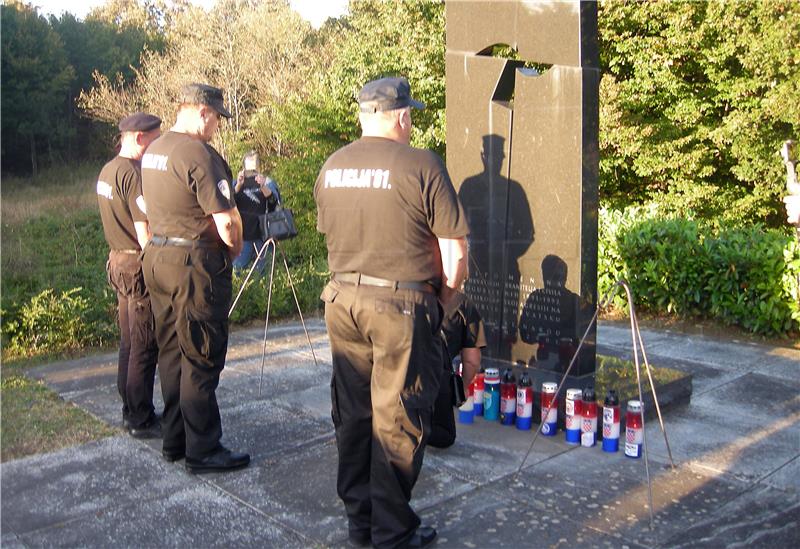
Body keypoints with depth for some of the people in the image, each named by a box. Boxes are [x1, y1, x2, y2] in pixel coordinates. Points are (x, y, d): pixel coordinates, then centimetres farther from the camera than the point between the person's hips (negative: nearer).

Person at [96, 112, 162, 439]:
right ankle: (142, 420, 7)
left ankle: (131, 412, 26)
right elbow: (145, 232, -21)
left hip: (118, 262, 10)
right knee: (145, 347, -2)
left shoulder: (107, 171, 12)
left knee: (130, 342, 16)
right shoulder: (134, 174, -18)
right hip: (139, 267, -10)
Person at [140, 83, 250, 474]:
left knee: (172, 353, 16)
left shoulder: (151, 152, 11)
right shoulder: (199, 155, -17)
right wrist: (234, 248, -1)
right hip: (195, 265, -9)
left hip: (156, 258, 9)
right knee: (201, 358, 0)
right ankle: (202, 451, 8)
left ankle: (174, 441, 26)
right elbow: (226, 222, -20)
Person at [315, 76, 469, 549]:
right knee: (397, 420, 4)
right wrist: (447, 292, 7)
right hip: (402, 306, -5)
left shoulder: (331, 168, 6)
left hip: (343, 299, 6)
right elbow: (455, 249, -10)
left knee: (353, 412, 15)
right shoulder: (421, 165, -12)